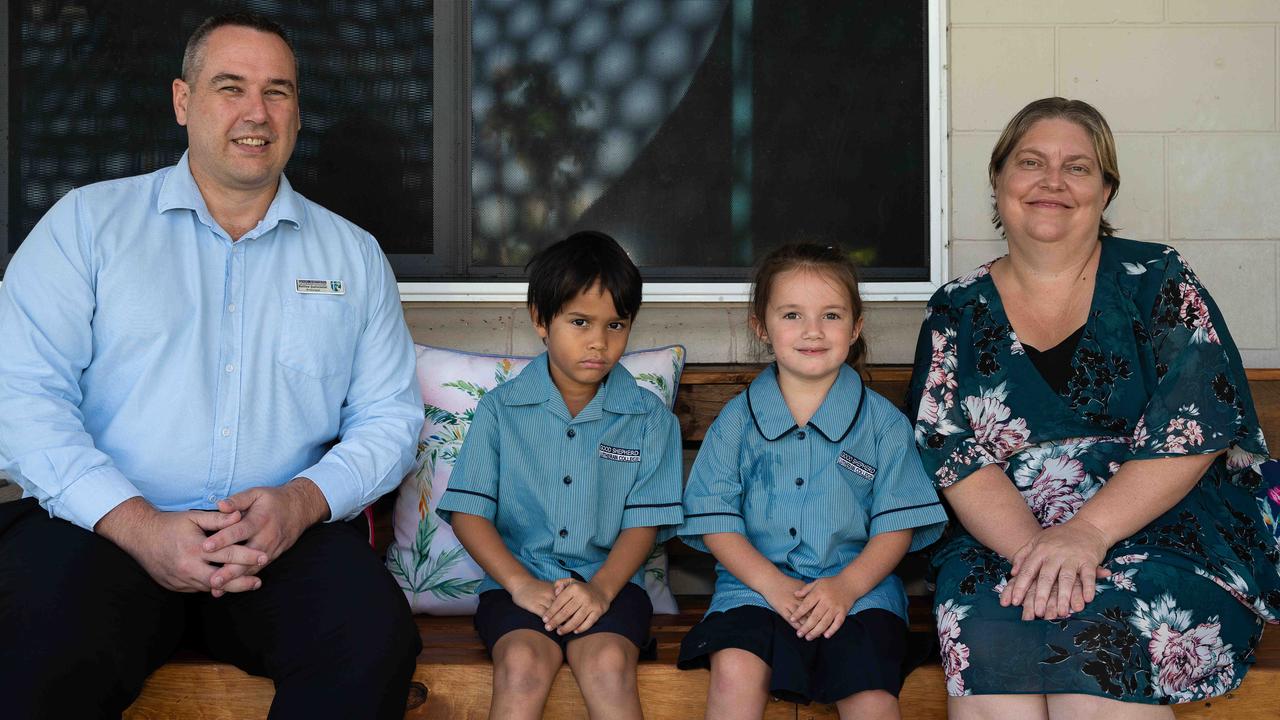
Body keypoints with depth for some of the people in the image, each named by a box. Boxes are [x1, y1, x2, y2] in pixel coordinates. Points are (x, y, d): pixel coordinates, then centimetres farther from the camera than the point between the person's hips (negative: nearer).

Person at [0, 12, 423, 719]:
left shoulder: (353, 255, 15)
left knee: (375, 637, -28)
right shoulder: (87, 222, 8)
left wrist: (302, 500, -11)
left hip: (288, 534, 3)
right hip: (101, 525, -2)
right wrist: (138, 525, -16)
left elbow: (390, 416, 11)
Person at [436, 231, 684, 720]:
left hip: (608, 580, 0)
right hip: (519, 579, 0)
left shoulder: (649, 417, 8)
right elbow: (468, 513, 2)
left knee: (609, 662, -30)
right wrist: (520, 583, -13)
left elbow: (643, 522, 3)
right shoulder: (501, 409, 6)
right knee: (523, 662, -30)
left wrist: (601, 588, -15)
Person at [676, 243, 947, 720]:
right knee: (735, 671, -28)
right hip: (757, 582, 1)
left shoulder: (883, 422, 8)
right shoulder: (736, 420, 8)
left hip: (858, 586, 0)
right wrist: (771, 582, -12)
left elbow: (897, 523, 4)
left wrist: (848, 585, -13)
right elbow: (715, 519, 3)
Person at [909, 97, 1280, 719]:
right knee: (988, 651, -30)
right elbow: (951, 455, -1)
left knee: (1094, 648, -32)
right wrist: (1031, 548, -19)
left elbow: (1195, 430, -7)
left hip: (1165, 533, -1)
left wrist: (1087, 533, -19)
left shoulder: (1156, 282, 5)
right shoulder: (957, 311, 10)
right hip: (1001, 544, 1)